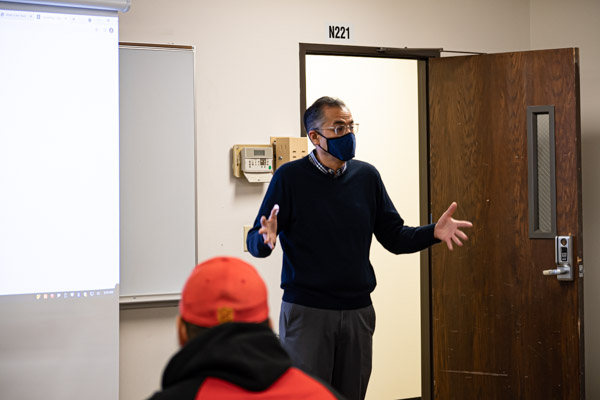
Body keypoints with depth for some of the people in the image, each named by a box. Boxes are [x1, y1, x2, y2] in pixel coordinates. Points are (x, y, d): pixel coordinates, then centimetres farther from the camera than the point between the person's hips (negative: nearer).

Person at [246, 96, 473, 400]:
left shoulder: (366, 176, 6)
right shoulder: (290, 177, -5)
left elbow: (394, 237, 8)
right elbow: (254, 243, -7)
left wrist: (433, 232, -9)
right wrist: (266, 239, -30)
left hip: (358, 311, 4)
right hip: (305, 310, -4)